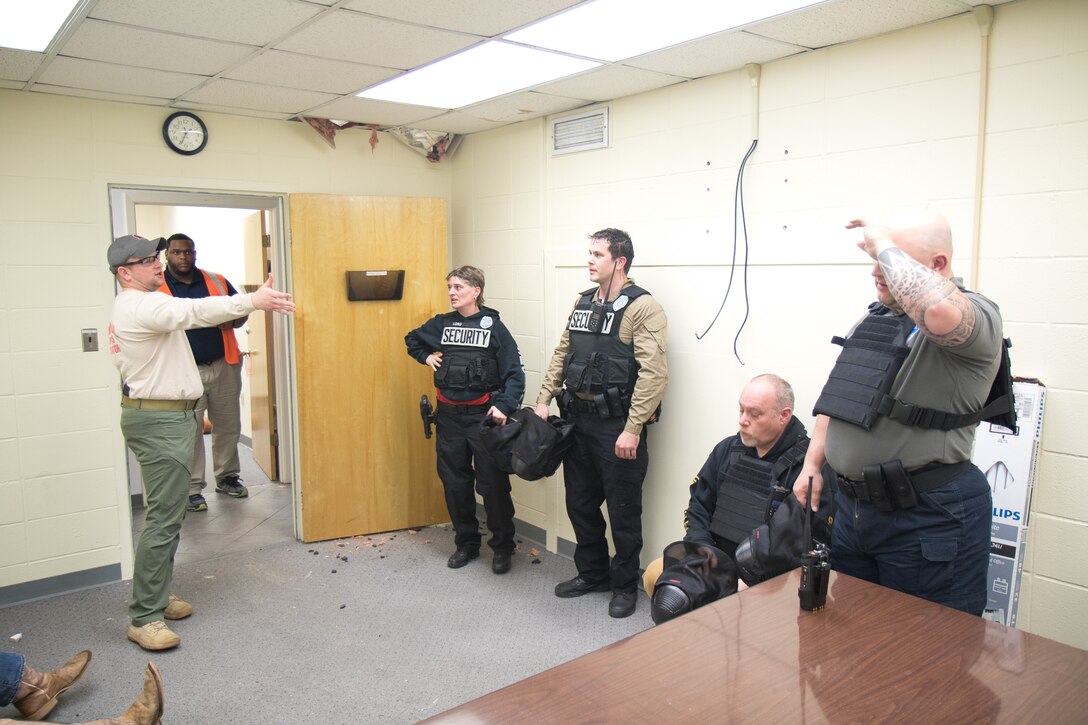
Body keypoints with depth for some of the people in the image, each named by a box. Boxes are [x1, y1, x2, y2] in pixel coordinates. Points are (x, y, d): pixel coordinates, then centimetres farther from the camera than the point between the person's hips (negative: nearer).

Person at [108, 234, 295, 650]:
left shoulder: (133, 307, 19)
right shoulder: (140, 306, -17)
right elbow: (195, 311, -32)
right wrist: (253, 301, -37)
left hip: (168, 415, 11)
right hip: (159, 421, -11)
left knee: (168, 515, 15)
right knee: (164, 518, -9)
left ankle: (156, 599, 24)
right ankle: (144, 619, -2)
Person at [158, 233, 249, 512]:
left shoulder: (217, 281, 8)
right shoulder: (157, 287, 0)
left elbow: (242, 312, 13)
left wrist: (231, 321, -7)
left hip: (223, 366, 3)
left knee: (228, 426, 11)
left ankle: (227, 477, 28)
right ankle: (193, 489, 11)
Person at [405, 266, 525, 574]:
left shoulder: (493, 326, -5)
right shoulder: (441, 324, 7)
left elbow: (514, 372, -8)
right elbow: (412, 339, 27)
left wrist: (505, 405, -20)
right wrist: (425, 357, 10)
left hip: (483, 415, -4)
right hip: (449, 416, 4)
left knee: (493, 484, 0)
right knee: (454, 482, 12)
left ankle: (502, 546, 18)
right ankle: (466, 543, 28)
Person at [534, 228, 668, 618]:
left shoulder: (643, 307, -13)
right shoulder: (584, 303, 12)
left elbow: (653, 373, -19)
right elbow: (561, 354, 17)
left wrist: (633, 429, -22)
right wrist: (543, 401, 9)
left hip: (617, 426, -7)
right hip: (578, 421, 8)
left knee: (623, 510, 6)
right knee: (580, 503, 17)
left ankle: (625, 586, 25)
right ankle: (592, 573, 36)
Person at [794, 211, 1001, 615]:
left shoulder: (975, 316, -12)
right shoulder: (873, 317, 12)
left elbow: (939, 312, -39)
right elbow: (838, 396, 18)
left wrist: (884, 246, -24)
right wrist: (812, 465, 12)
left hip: (928, 517, -7)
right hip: (853, 504, 8)